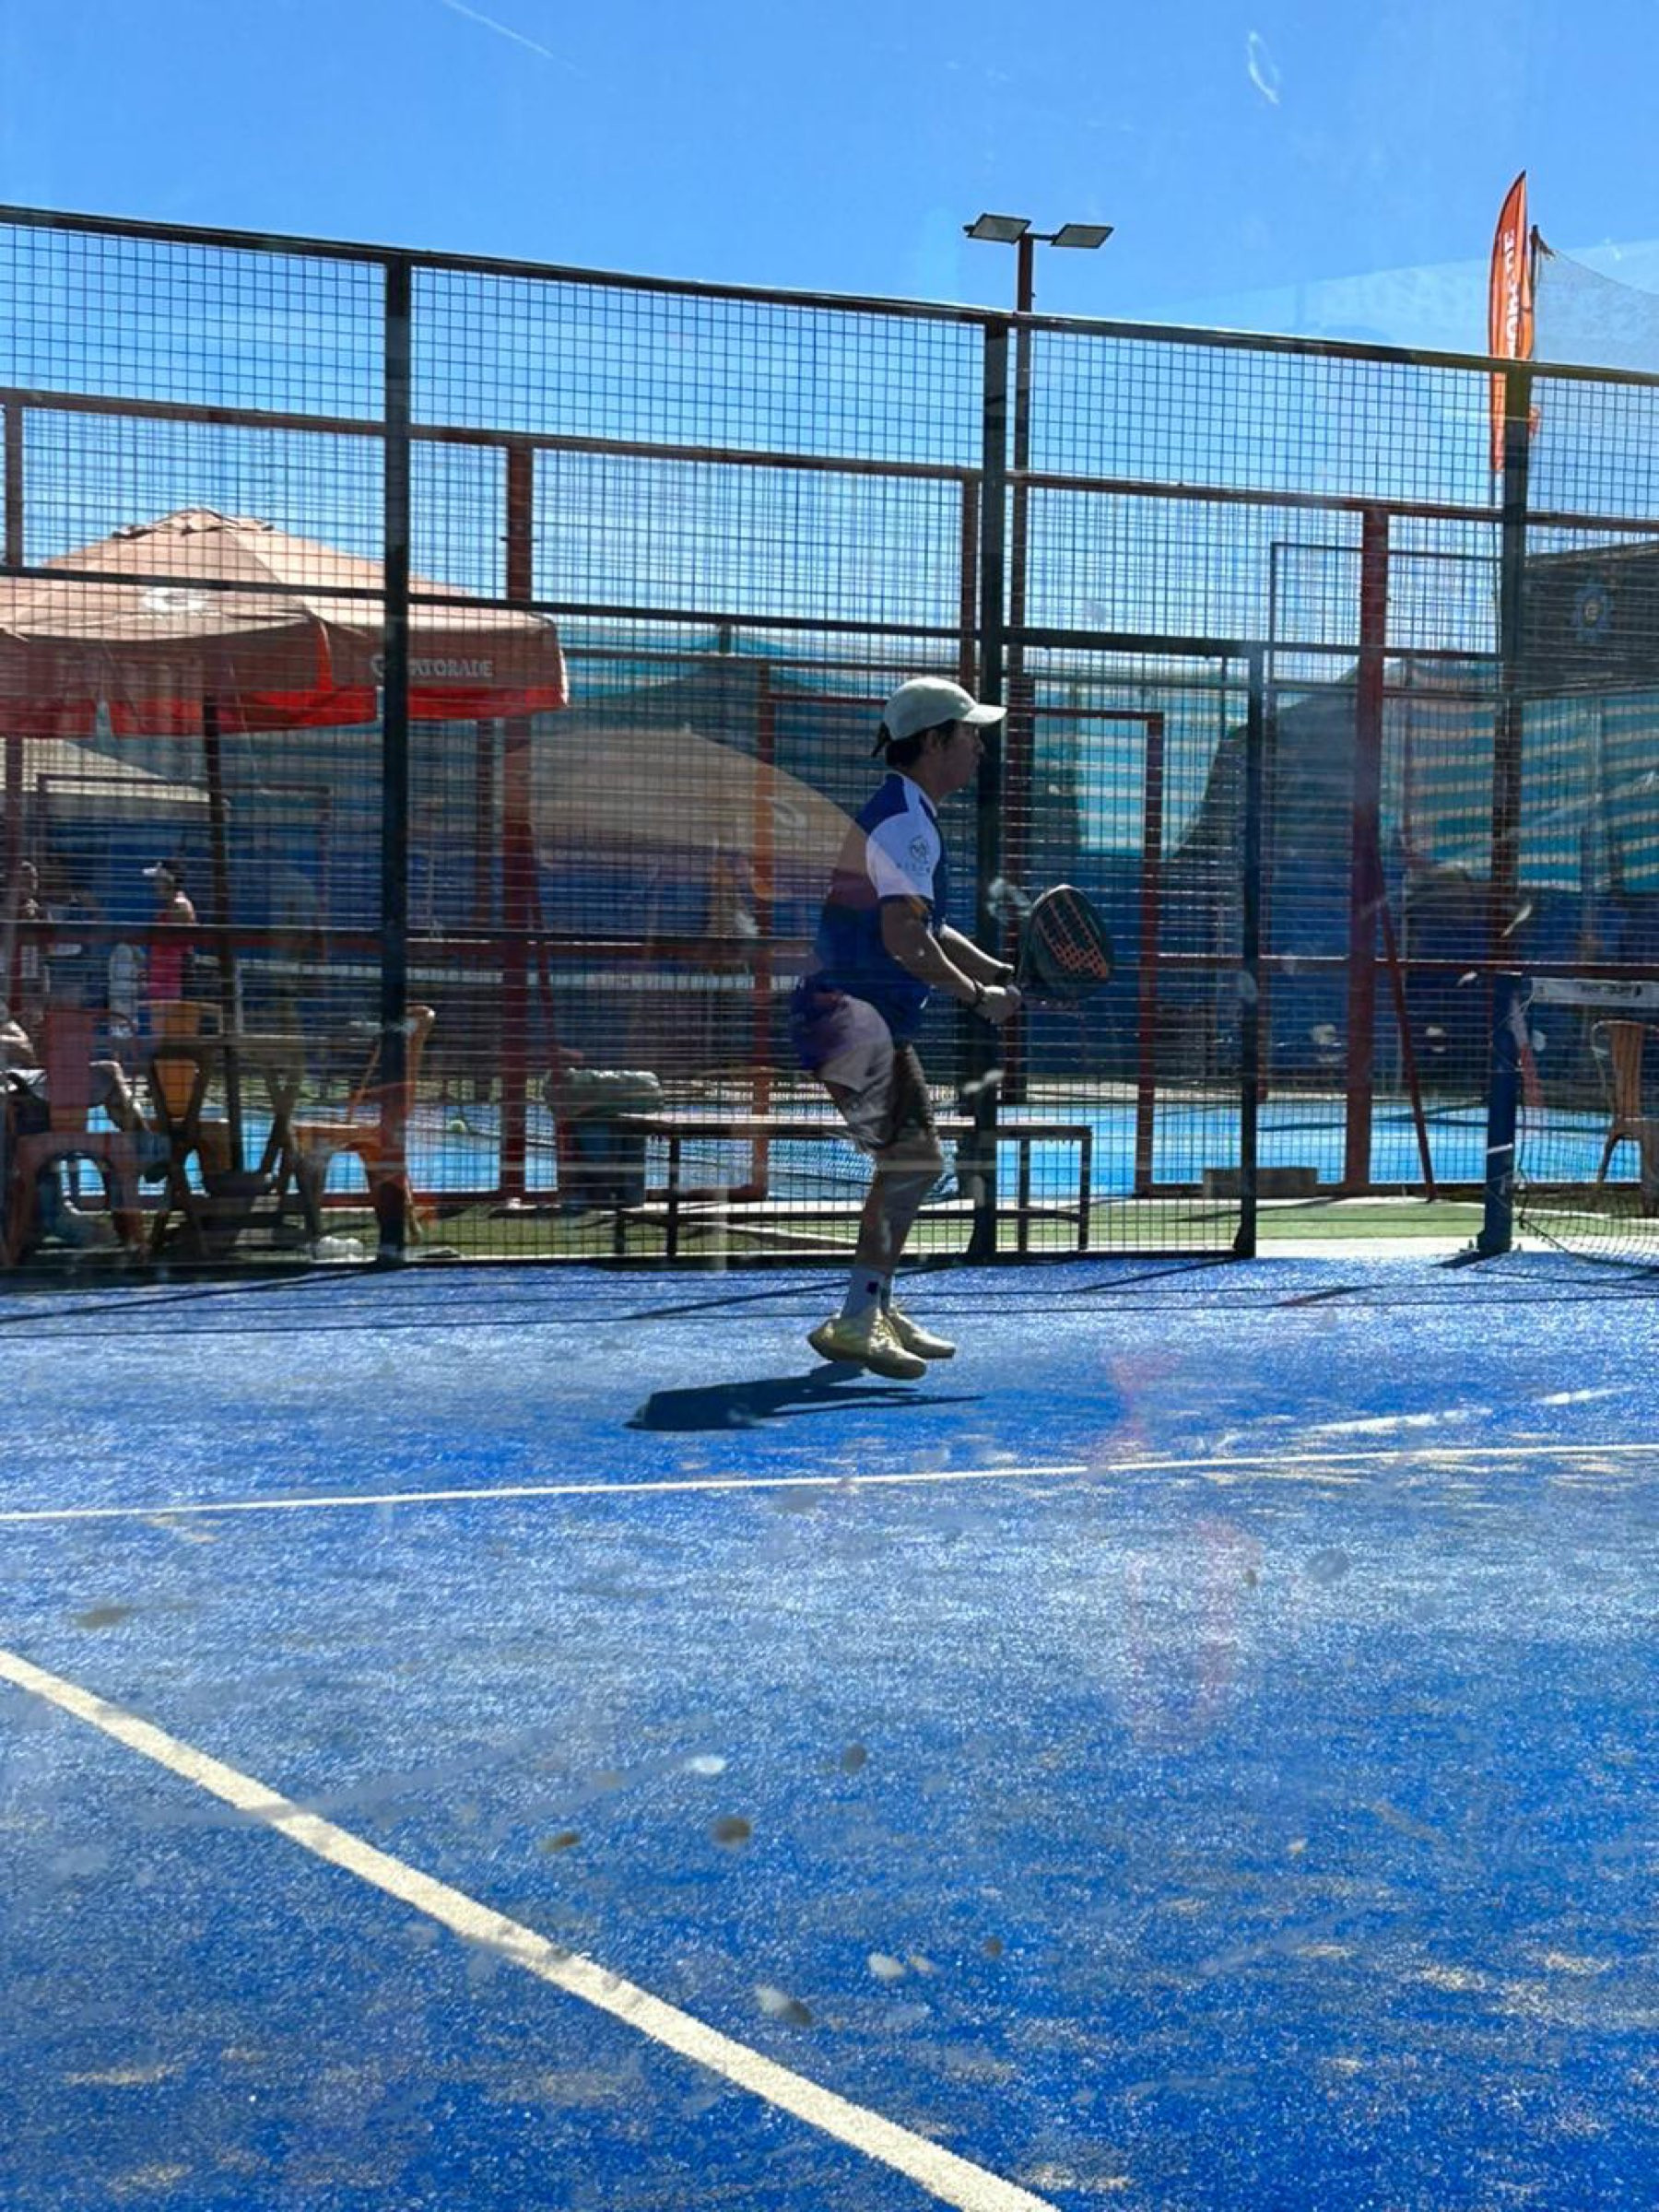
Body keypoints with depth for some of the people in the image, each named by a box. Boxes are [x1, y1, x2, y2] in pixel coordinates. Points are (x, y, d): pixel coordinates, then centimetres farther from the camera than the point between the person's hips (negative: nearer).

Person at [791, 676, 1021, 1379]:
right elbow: (904, 940, -26)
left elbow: (927, 932, 25)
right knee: (911, 1160, -15)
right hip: (854, 1022, -11)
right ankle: (856, 1322, -16)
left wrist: (1003, 973, 15)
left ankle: (877, 1313, 28)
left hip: (879, 1024, 11)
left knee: (911, 1163, 17)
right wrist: (976, 995, -16)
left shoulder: (907, 818, 18)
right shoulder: (904, 821, -16)